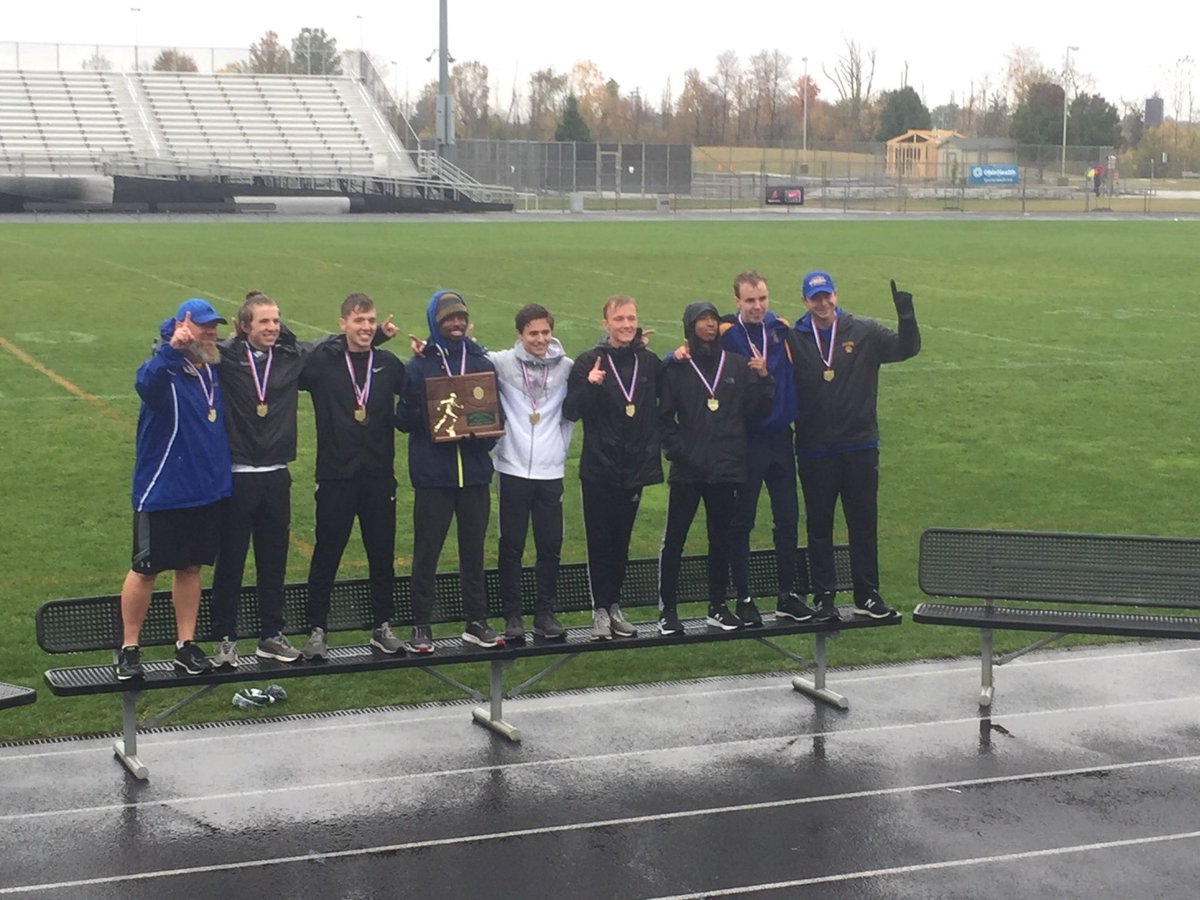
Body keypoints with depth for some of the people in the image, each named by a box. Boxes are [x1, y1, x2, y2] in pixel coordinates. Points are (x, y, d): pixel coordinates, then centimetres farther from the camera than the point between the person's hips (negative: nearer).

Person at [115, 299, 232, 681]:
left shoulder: (213, 370, 7)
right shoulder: (165, 369, -15)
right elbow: (145, 382, -41)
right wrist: (172, 349, -55)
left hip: (207, 491, 6)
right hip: (161, 493, -6)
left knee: (190, 567, 13)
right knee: (145, 569, 3)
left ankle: (186, 646, 23)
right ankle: (128, 649, 15)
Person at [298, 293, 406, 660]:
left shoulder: (389, 365, 6)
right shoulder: (321, 362, -2)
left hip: (379, 475, 3)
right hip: (335, 475, -2)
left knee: (383, 555, 9)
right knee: (326, 555, 4)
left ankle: (383, 627, 21)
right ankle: (317, 630, 13)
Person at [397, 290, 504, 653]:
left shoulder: (483, 363, 9)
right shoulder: (419, 366, 1)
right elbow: (403, 419, 0)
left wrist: (483, 435, -9)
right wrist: (431, 422, -21)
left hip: (475, 472, 3)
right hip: (432, 474, -3)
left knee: (473, 549, 9)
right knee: (426, 551, 2)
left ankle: (477, 623, 19)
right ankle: (421, 626, 10)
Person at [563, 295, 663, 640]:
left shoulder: (649, 362, 4)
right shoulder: (589, 362, -6)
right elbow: (571, 411, -11)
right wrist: (588, 385, -27)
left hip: (635, 468, 3)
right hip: (599, 469, -3)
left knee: (621, 541, 11)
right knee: (600, 541, 1)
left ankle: (615, 607, 20)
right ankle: (600, 611, 8)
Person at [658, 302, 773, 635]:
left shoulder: (738, 364, 6)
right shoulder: (676, 368, -1)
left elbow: (754, 409, 3)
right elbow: (664, 417, -2)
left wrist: (762, 379, -11)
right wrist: (677, 451, -11)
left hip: (726, 469, 2)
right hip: (686, 470, -2)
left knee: (721, 539, 11)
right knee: (673, 540, 0)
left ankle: (717, 606, 23)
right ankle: (667, 609, 8)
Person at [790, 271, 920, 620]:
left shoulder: (864, 332, 1)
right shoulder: (795, 339, 0)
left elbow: (906, 348, -3)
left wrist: (906, 316, -18)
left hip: (860, 447, 1)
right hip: (814, 451, -1)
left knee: (864, 523, 7)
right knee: (819, 525, 7)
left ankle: (867, 596, 16)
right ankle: (823, 596, 15)